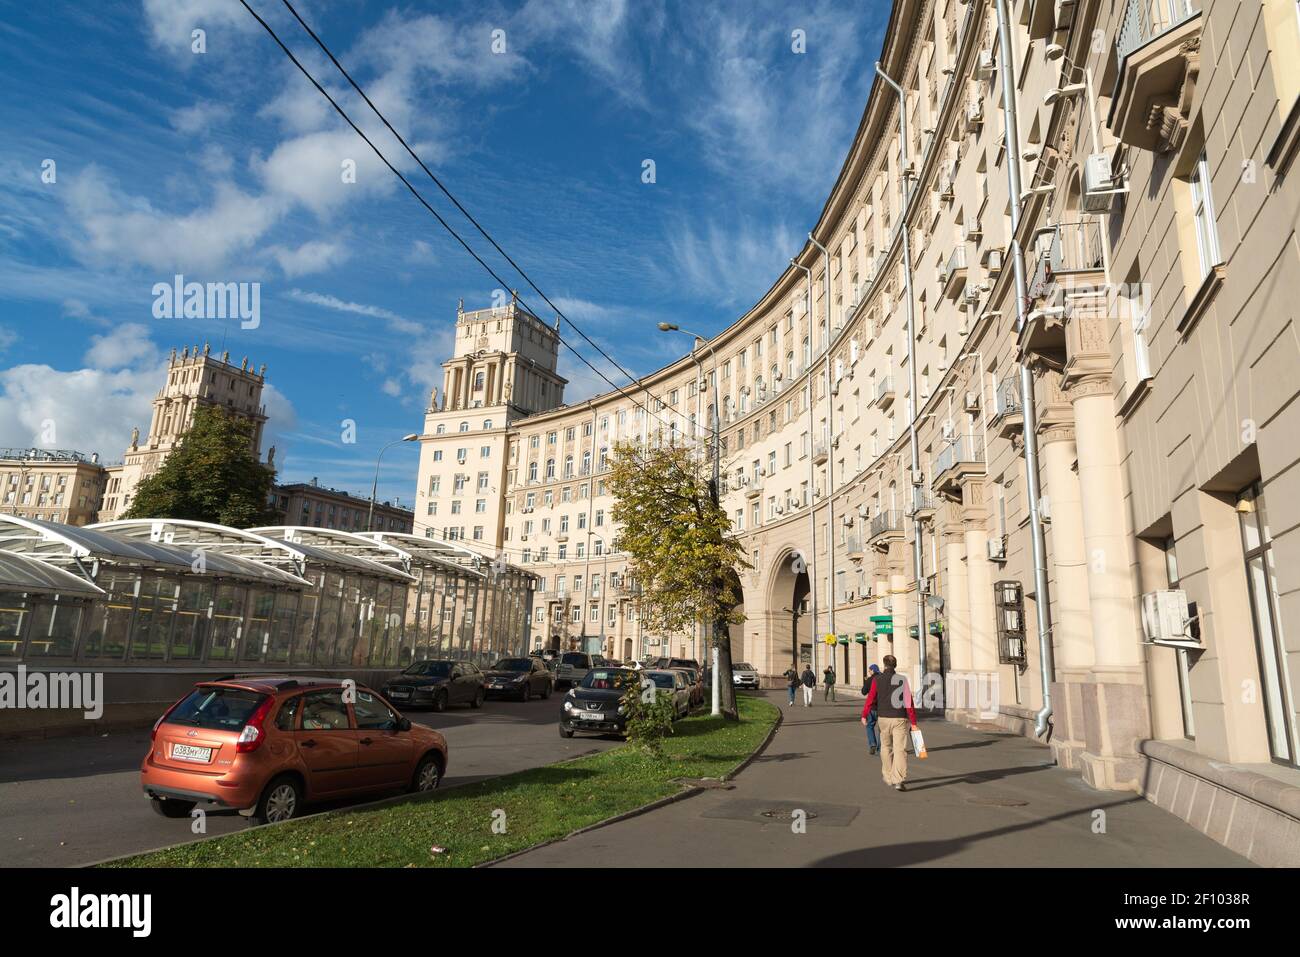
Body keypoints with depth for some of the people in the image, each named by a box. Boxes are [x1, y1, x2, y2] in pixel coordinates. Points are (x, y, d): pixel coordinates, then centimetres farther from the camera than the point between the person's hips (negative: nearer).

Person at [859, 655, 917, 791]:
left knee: (886, 748, 18)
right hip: (900, 719, -1)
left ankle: (888, 777, 29)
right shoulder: (902, 680, -4)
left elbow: (871, 699, -3)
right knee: (900, 749, -3)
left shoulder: (877, 679, -3)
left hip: (884, 718, 1)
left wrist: (864, 715, 10)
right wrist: (913, 723, -2)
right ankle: (898, 781, -15)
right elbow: (909, 703, -7)